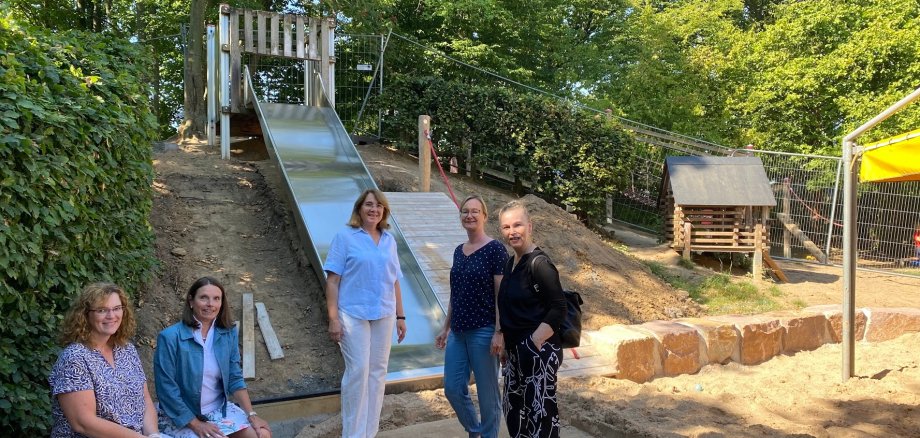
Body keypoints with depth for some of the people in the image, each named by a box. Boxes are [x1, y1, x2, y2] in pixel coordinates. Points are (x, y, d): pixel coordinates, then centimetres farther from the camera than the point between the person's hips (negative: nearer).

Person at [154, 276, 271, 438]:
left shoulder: (229, 333, -2)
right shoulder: (170, 337, -17)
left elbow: (235, 379, 3)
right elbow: (166, 389, -15)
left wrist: (251, 414, -7)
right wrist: (196, 425, -16)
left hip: (219, 408, 5)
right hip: (181, 415, -5)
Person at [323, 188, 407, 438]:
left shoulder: (389, 241, 11)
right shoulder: (345, 237, -3)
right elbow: (333, 280, -6)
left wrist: (400, 316, 12)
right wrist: (333, 318, -12)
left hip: (383, 316, 5)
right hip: (354, 315, -5)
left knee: (378, 372, 8)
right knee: (358, 371, -6)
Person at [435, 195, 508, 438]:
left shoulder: (495, 249, -10)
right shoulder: (459, 251, 10)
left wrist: (499, 332, -17)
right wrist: (446, 328, 16)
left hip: (484, 331, -7)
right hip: (458, 332, 7)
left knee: (487, 392, 5)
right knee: (453, 388, 11)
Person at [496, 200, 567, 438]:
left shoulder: (539, 263, -16)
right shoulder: (511, 263, 10)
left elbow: (558, 310, -20)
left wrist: (533, 344, -21)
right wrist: (507, 344, 13)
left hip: (539, 353, -9)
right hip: (515, 351, 9)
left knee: (540, 414, 0)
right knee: (513, 410, 19)